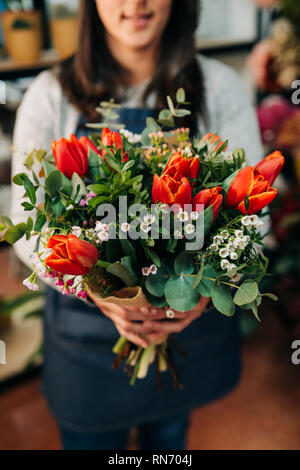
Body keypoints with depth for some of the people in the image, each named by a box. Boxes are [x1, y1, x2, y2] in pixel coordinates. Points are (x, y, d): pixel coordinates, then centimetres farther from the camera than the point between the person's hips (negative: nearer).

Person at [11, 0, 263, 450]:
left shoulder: (219, 87, -5)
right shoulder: (52, 95, -8)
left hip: (194, 316, 2)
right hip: (87, 324, 0)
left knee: (169, 434, 27)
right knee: (91, 438, 21)